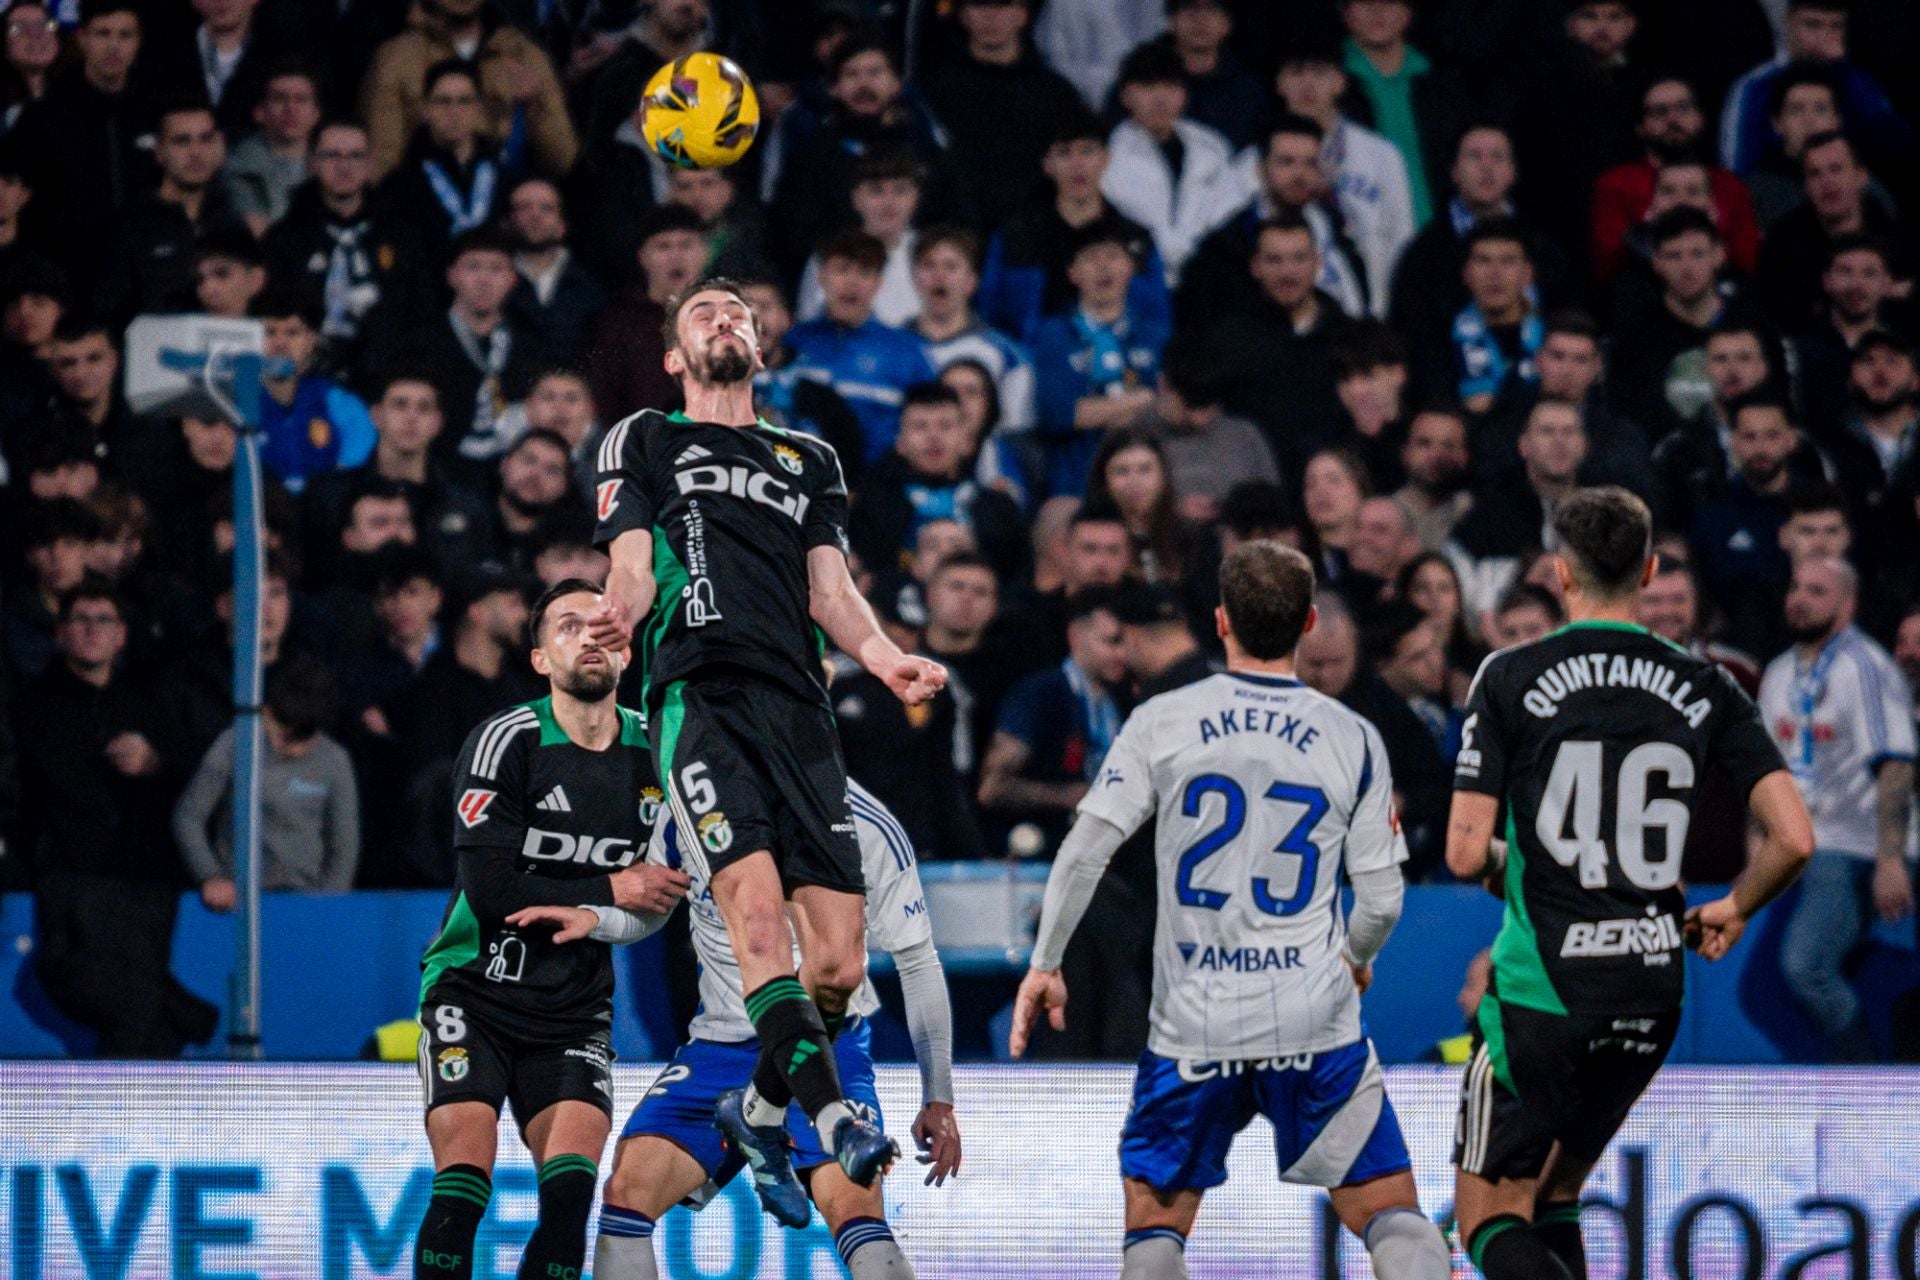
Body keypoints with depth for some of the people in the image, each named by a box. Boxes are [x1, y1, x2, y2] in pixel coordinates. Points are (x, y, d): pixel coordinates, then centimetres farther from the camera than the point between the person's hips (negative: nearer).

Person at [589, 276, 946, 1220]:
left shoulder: (810, 461, 30)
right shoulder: (643, 441, 21)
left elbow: (830, 591, 18)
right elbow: (634, 566, 8)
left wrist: (880, 654, -4)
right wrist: (620, 612, -17)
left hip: (798, 708, 4)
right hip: (699, 695, -4)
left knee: (839, 962, -6)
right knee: (756, 905, -26)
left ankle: (761, 1109, 18)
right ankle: (831, 1115, -35)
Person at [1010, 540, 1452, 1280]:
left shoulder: (1161, 724, 0)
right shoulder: (1352, 740, 2)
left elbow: (1087, 850, -6)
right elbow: (1381, 897, 4)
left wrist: (1044, 963, 4)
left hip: (1192, 1023, 0)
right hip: (1316, 1021, 0)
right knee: (1388, 1212, 5)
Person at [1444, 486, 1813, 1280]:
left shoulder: (1510, 681, -6)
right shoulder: (1705, 691, 2)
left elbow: (1465, 855, -10)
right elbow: (1794, 839, -5)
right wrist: (1733, 910, 15)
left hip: (1539, 991, -4)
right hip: (1651, 989, 4)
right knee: (1552, 1194, 22)